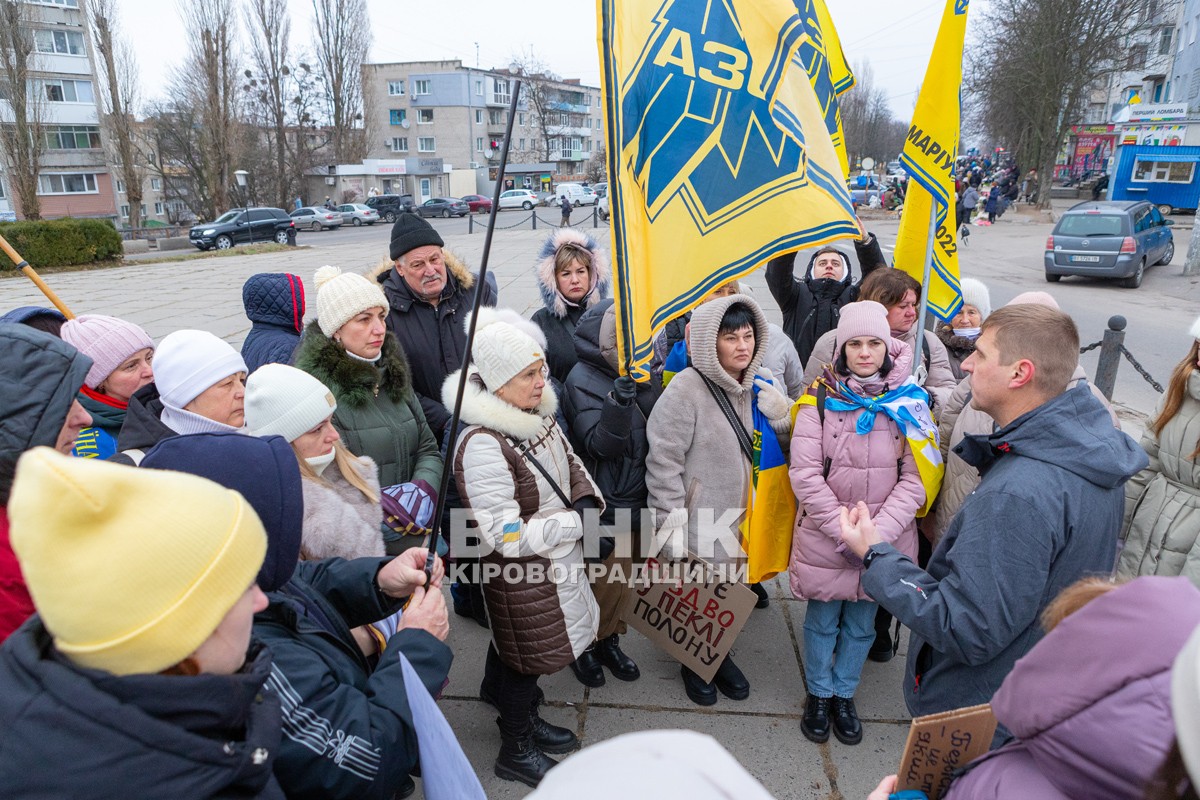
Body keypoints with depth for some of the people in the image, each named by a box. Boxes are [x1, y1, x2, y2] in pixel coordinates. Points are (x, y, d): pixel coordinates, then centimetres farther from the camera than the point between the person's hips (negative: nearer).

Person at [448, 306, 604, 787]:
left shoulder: (538, 417, -3)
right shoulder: (482, 446, -30)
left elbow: (571, 465, 13)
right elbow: (507, 537, -30)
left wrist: (588, 500, -7)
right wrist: (576, 523, -23)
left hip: (556, 564, 8)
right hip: (520, 576, -8)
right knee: (527, 657, 13)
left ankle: (524, 718, 54)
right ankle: (515, 752, 38)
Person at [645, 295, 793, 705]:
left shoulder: (762, 384, 0)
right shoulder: (686, 389, -20)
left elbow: (787, 445, 9)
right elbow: (663, 461, -18)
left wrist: (782, 415, -12)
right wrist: (672, 524, -16)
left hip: (745, 517, 6)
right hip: (699, 523, -5)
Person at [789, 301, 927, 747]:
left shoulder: (910, 401, -3)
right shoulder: (820, 398, -7)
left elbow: (915, 479, -6)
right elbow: (804, 474, -12)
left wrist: (877, 534, -18)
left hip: (886, 541, 2)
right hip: (824, 538, -1)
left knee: (861, 624, 18)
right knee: (822, 620, 15)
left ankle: (843, 694, 41)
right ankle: (818, 693, 39)